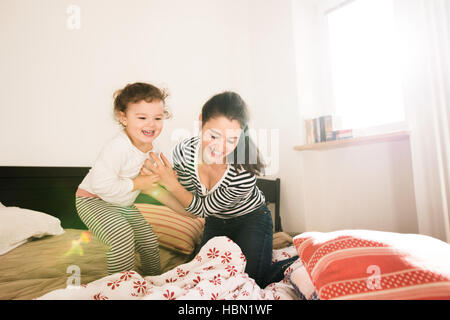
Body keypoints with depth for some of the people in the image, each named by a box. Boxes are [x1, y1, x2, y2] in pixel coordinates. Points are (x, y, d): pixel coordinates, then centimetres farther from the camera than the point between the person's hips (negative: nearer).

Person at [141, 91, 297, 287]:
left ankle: (299, 262, 17)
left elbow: (203, 209, -23)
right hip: (216, 222, 5)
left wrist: (172, 184, -34)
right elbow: (186, 207, -11)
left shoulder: (245, 174, -38)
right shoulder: (183, 152, -25)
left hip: (251, 221, -4)